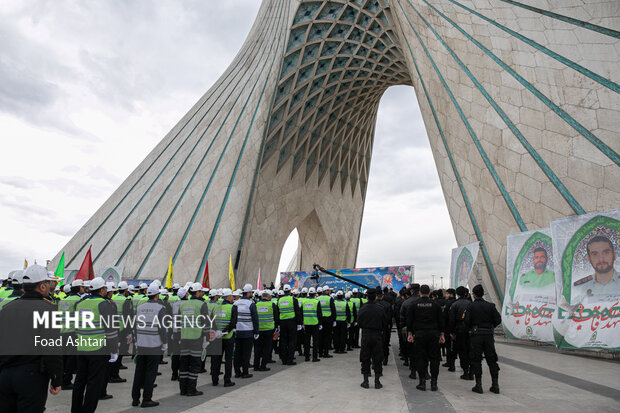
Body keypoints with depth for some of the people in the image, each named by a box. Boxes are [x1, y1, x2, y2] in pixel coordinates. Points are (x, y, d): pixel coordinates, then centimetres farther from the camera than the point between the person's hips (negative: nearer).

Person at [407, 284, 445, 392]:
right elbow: (441, 320, 3)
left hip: (419, 334, -1)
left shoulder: (414, 305, -1)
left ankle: (422, 382, 5)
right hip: (433, 334, 1)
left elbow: (409, 320, 1)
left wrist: (409, 333, 7)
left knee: (420, 358, 5)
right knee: (434, 358, 8)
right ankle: (434, 383, 9)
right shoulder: (435, 305, 1)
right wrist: (441, 334, 10)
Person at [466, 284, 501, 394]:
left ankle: (478, 385, 5)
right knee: (491, 360, 12)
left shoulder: (471, 306, -6)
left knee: (476, 360, 4)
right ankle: (495, 385, 14)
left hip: (476, 335, -3)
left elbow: (467, 321, -10)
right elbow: (498, 320, -1)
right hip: (488, 335, 3)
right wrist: (490, 327, 14)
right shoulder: (490, 305, 1)